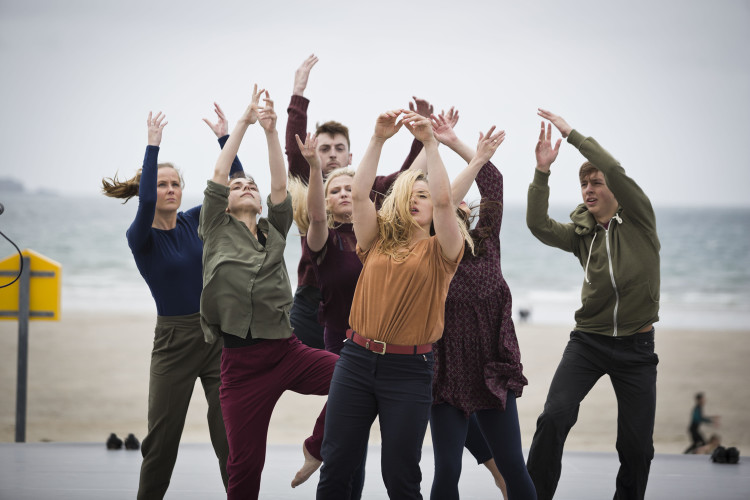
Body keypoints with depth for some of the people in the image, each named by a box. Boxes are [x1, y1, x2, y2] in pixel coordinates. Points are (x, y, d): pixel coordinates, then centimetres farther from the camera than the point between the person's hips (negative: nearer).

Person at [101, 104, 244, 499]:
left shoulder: (194, 221, 7)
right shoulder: (140, 237, -7)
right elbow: (146, 204, -28)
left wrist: (224, 139, -10)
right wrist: (153, 146, -29)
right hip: (174, 340, -3)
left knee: (230, 435, -2)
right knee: (162, 437, 2)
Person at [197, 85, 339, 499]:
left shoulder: (274, 232, 16)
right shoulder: (218, 230, 11)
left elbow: (281, 187, 3)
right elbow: (218, 175, 2)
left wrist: (271, 131, -5)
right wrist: (244, 121, 0)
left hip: (287, 352, 2)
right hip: (242, 365, -2)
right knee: (245, 464, -4)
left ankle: (317, 448, 2)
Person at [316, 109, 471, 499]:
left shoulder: (439, 251, 3)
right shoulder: (378, 242, 11)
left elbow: (443, 200, -13)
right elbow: (358, 193, -2)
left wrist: (429, 142, -15)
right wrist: (379, 139, -8)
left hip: (408, 369, -3)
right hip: (358, 360, 3)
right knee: (335, 467, 4)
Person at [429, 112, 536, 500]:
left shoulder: (485, 243, 6)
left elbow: (493, 184, 1)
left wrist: (457, 144, -1)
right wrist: (475, 159, -21)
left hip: (493, 375, 3)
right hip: (449, 377, -3)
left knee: (512, 466, 5)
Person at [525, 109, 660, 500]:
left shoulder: (638, 220, -2)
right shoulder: (581, 234, 7)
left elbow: (615, 171, -17)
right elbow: (538, 225, -10)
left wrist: (573, 135, -16)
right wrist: (542, 172, -19)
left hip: (635, 347, -2)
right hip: (588, 342, 2)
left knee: (637, 445, 0)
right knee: (554, 418, -18)